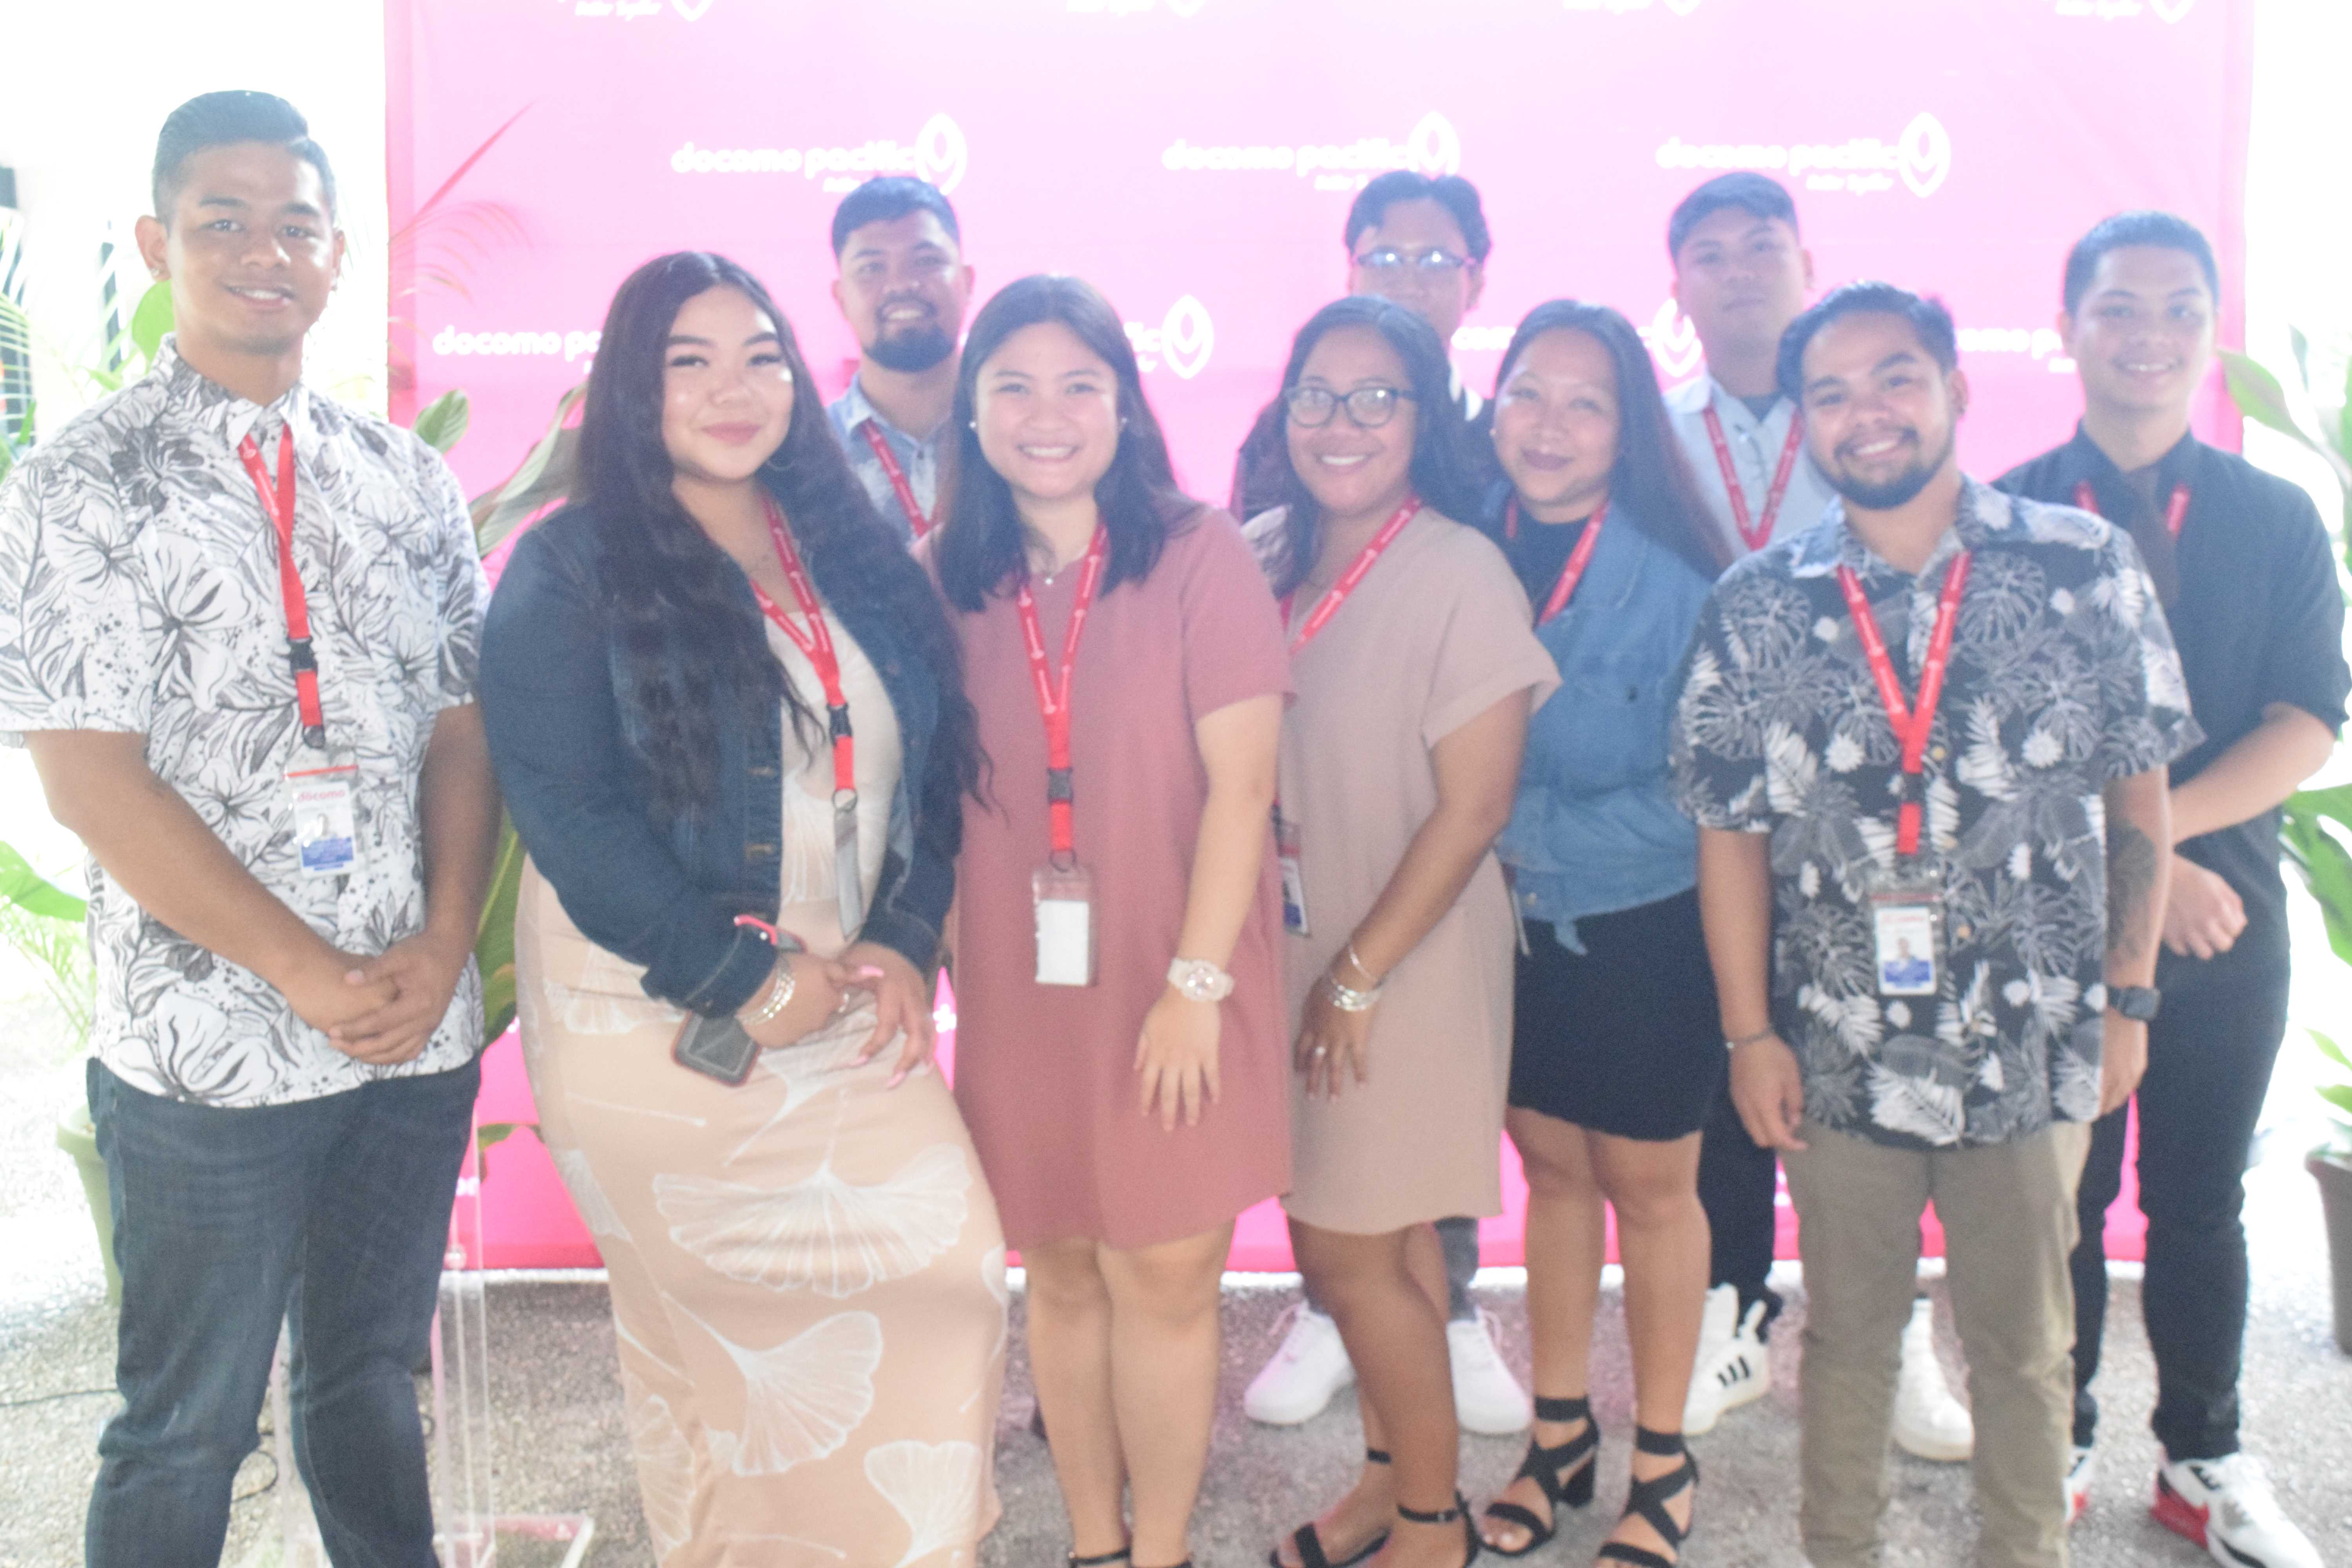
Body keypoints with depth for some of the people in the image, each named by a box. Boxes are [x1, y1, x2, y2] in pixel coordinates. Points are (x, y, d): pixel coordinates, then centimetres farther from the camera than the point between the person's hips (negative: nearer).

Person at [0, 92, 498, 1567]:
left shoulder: (408, 479, 7)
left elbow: (461, 727, 6)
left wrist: (442, 950, -8)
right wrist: (315, 979, -13)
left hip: (424, 1030, 4)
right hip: (212, 1046, -4)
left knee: (374, 1372, 19)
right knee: (190, 1422, 11)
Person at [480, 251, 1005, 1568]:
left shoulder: (854, 556, 9)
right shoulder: (571, 570, -6)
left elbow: (933, 767, 9)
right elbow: (570, 813, -14)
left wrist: (908, 943, -5)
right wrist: (747, 980, -15)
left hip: (848, 1005, 4)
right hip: (659, 1020, -4)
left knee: (950, 1261, -2)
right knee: (713, 1318, 7)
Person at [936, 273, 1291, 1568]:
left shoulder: (1197, 552, -8)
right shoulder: (949, 575, 4)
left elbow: (1241, 779, -11)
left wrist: (1196, 983, -13)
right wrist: (945, 957, 2)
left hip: (1172, 988, -3)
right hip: (1018, 988, 3)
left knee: (1164, 1271, 3)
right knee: (1060, 1269, 12)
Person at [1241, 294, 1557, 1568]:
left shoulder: (1460, 575, -14)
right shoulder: (1258, 555, 2)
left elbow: (1473, 809, -15)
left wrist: (1359, 977, -12)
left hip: (1406, 963, -5)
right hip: (1288, 953, 5)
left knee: (1348, 1247, 3)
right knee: (1382, 1236, 17)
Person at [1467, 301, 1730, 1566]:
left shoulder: (1672, 580, -16)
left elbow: (1692, 798, -15)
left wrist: (1526, 829, -17)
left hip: (1642, 932, -4)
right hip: (1511, 926, 4)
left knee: (1648, 1184, 11)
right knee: (1552, 1169, 17)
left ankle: (1661, 1461, 30)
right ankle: (1560, 1437, 34)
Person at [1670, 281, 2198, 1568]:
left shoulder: (2084, 568, -4)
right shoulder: (1756, 607, -3)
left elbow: (2140, 799, 1)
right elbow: (1731, 832, -1)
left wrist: (2128, 998, 0)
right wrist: (1749, 1035, -3)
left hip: (2032, 1055, 0)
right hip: (1836, 1061, 1)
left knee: (2024, 1347, 16)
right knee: (1846, 1336, 17)